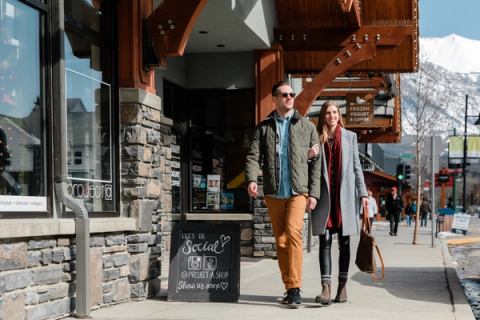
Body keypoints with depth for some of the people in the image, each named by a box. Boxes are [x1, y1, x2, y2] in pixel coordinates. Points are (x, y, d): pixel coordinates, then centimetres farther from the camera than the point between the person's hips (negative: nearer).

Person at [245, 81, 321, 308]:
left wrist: (314, 193, -1)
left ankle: (295, 289, -19)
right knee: (280, 240, 6)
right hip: (273, 193, 3)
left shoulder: (307, 126, 8)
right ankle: (289, 288, 16)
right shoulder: (264, 127, 10)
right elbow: (253, 156, 2)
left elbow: (315, 162, 6)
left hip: (298, 191, -2)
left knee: (293, 232, -21)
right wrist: (251, 179, -18)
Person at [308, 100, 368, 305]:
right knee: (325, 242, -7)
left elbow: (356, 166, 9)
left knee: (344, 242, 7)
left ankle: (342, 286, 16)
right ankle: (326, 287, -12)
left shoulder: (350, 137, 9)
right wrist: (309, 156, -9)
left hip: (345, 195, 1)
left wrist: (362, 193, 3)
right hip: (324, 195, 0)